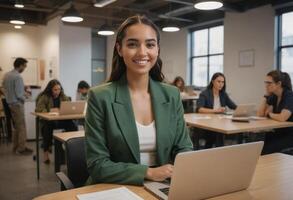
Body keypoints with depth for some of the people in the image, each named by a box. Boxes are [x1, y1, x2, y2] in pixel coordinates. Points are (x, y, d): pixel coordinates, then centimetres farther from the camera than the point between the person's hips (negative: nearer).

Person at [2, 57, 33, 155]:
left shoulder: (6, 75, 8)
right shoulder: (18, 77, -19)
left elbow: (4, 88, 19)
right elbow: (19, 94, -21)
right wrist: (24, 98, -2)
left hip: (9, 103, 9)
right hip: (17, 104, -9)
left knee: (16, 126, 17)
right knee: (22, 127, -1)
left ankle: (16, 147, 24)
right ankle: (21, 148, 3)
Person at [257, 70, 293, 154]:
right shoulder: (273, 96, 6)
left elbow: (282, 118, -33)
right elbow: (260, 114, 2)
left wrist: (269, 114, -12)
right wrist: (266, 95, -4)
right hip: (279, 132, 7)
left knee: (265, 150, -25)